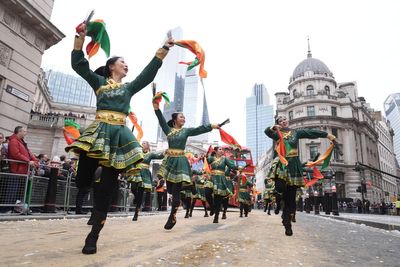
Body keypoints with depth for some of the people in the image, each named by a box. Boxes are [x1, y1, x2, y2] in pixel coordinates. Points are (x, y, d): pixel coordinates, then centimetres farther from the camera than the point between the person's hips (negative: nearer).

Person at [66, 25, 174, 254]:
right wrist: (80, 38, 1)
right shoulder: (98, 81, 18)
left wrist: (164, 49, 13)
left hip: (119, 134, 2)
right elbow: (79, 64, 11)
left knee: (107, 187, -3)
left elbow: (149, 73, 17)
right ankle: (98, 172, 29)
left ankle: (93, 236, 5)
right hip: (99, 130, -1)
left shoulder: (130, 87, 22)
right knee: (83, 180, -10)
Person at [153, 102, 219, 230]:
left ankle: (172, 217, 5)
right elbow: (162, 121, -3)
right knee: (170, 189, 4)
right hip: (169, 161, 3)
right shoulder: (168, 130, 9)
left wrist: (211, 126, -21)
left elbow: (199, 129, -7)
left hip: (180, 162, -2)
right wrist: (157, 109, -15)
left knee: (176, 191, -4)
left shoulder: (186, 131, 5)